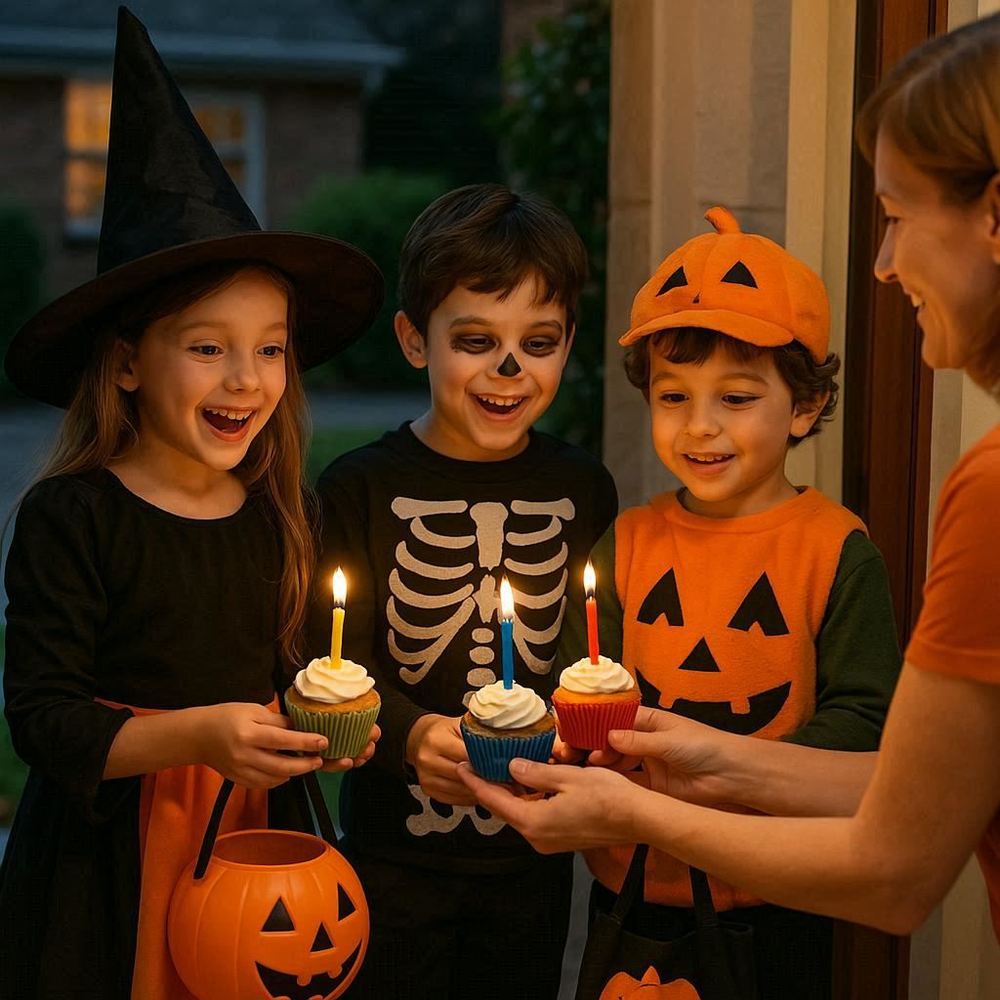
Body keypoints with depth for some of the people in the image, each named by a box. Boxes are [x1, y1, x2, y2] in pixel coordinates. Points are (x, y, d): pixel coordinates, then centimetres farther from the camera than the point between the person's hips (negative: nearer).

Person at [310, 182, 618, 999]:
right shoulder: (361, 489, -7)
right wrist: (413, 736, -32)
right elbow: (342, 666, -13)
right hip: (396, 848, -2)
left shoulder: (583, 490, 1)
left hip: (532, 849, 2)